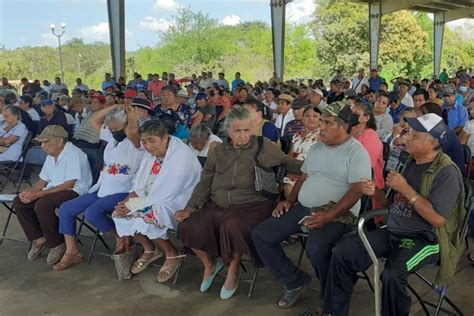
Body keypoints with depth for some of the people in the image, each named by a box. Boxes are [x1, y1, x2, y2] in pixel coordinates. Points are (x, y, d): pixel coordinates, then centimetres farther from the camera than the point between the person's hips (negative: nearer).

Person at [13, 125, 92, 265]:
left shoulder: (73, 154, -17)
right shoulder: (51, 156, 13)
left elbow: (69, 185, -22)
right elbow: (43, 180, 18)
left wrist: (38, 194, -22)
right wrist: (29, 191, -4)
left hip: (75, 191, -10)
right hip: (53, 191, 10)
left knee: (42, 204, -33)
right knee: (19, 202, -4)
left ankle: (57, 245, -13)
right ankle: (39, 238, 5)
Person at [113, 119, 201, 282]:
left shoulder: (181, 156, -22)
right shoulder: (151, 153, 4)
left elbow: (165, 194, -24)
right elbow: (139, 186, 7)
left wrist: (133, 206, -22)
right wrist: (127, 201, -13)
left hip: (177, 203, -8)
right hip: (152, 200, 8)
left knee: (142, 217, -29)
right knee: (119, 213, -7)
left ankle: (173, 255, -6)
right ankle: (150, 249, 12)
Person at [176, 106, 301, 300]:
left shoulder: (263, 147, 1)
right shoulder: (219, 151, 11)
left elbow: (289, 164, 7)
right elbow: (204, 183, 13)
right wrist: (191, 207, 2)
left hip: (251, 205, -4)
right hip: (217, 206, 4)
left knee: (232, 226, -35)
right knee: (188, 225, -18)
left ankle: (233, 270, -4)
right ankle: (209, 263, 13)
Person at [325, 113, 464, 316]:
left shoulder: (446, 172, -14)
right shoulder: (407, 162, 9)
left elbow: (438, 219, -21)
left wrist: (405, 188, -20)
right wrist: (375, 192, -6)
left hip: (425, 239, -7)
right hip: (393, 232, 7)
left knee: (392, 275, -34)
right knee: (342, 252, -8)